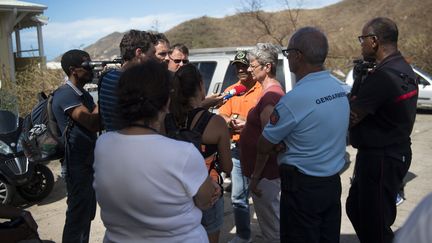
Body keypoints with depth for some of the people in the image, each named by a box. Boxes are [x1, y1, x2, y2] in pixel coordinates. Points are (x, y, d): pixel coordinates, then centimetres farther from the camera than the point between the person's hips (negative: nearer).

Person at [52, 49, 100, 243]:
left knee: (88, 213, 20)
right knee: (78, 215, -1)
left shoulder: (83, 94, 12)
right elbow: (93, 123, -25)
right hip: (78, 165, -9)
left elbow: (97, 121, 6)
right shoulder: (65, 95, -17)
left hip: (89, 161, 9)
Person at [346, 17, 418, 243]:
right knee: (355, 208, 23)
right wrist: (361, 81, -2)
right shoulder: (403, 68, 8)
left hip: (380, 159, -10)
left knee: (374, 224, 4)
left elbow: (348, 119, -23)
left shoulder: (383, 76, -24)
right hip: (395, 152, 10)